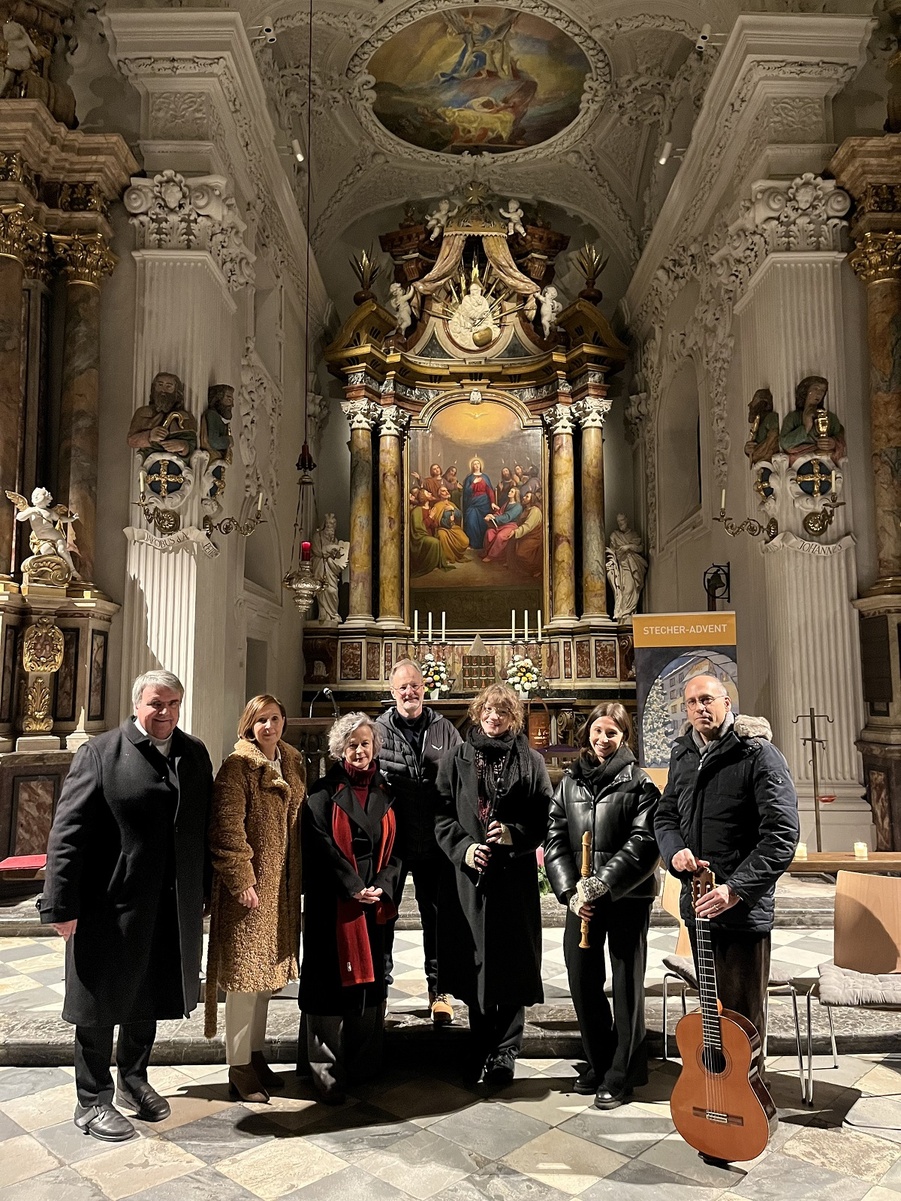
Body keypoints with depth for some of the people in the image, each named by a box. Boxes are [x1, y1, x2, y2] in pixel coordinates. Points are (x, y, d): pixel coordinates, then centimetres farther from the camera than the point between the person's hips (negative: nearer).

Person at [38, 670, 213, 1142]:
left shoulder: (195, 754, 4)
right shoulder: (99, 753, -11)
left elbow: (204, 827, 7)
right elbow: (67, 833, -12)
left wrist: (204, 890, 7)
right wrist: (61, 905, -15)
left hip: (173, 908, 5)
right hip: (110, 905, -5)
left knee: (148, 999, 21)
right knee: (100, 1004, 11)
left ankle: (133, 1080, 42)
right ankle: (92, 1102, 30)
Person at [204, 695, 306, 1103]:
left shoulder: (293, 763, 9)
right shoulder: (238, 764, -13)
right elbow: (227, 826, -17)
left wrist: (297, 879, 13)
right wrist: (241, 879, -19)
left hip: (282, 886, 7)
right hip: (248, 885, -7)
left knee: (267, 973, 17)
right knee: (244, 976, 2)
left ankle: (256, 1054, 32)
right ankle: (239, 1069, 17)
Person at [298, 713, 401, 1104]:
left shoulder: (386, 793, 10)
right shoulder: (325, 793, -1)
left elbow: (395, 846, 7)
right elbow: (321, 845, -9)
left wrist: (382, 887, -7)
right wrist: (354, 888, -14)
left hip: (376, 901, 4)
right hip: (333, 905, -4)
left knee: (371, 979, 9)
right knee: (331, 980, 0)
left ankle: (365, 1064, 23)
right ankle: (326, 1072, 11)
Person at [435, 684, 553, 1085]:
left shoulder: (530, 761, 3)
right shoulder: (456, 760, 7)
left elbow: (546, 818, 2)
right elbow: (442, 814, 5)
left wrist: (514, 834, -14)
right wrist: (462, 847, -10)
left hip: (515, 876, -1)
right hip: (469, 876, 1)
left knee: (511, 961, 2)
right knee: (474, 961, 7)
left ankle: (503, 1054, 16)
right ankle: (479, 1050, 24)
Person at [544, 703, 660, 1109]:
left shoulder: (639, 782, -3)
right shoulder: (569, 781, 8)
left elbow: (645, 843, -12)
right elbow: (555, 839, 5)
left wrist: (603, 882, -20)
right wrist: (570, 891, -7)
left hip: (627, 897, -3)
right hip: (581, 898, 4)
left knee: (626, 984, 5)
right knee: (582, 982, 8)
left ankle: (622, 1075, 20)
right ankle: (599, 1064, 28)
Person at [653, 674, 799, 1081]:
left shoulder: (758, 753, -13)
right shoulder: (682, 755, 8)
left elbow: (782, 833, -19)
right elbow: (665, 815, 16)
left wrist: (736, 888, -26)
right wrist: (675, 851, -6)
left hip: (743, 908, -6)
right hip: (697, 903, 7)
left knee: (743, 1015, 6)